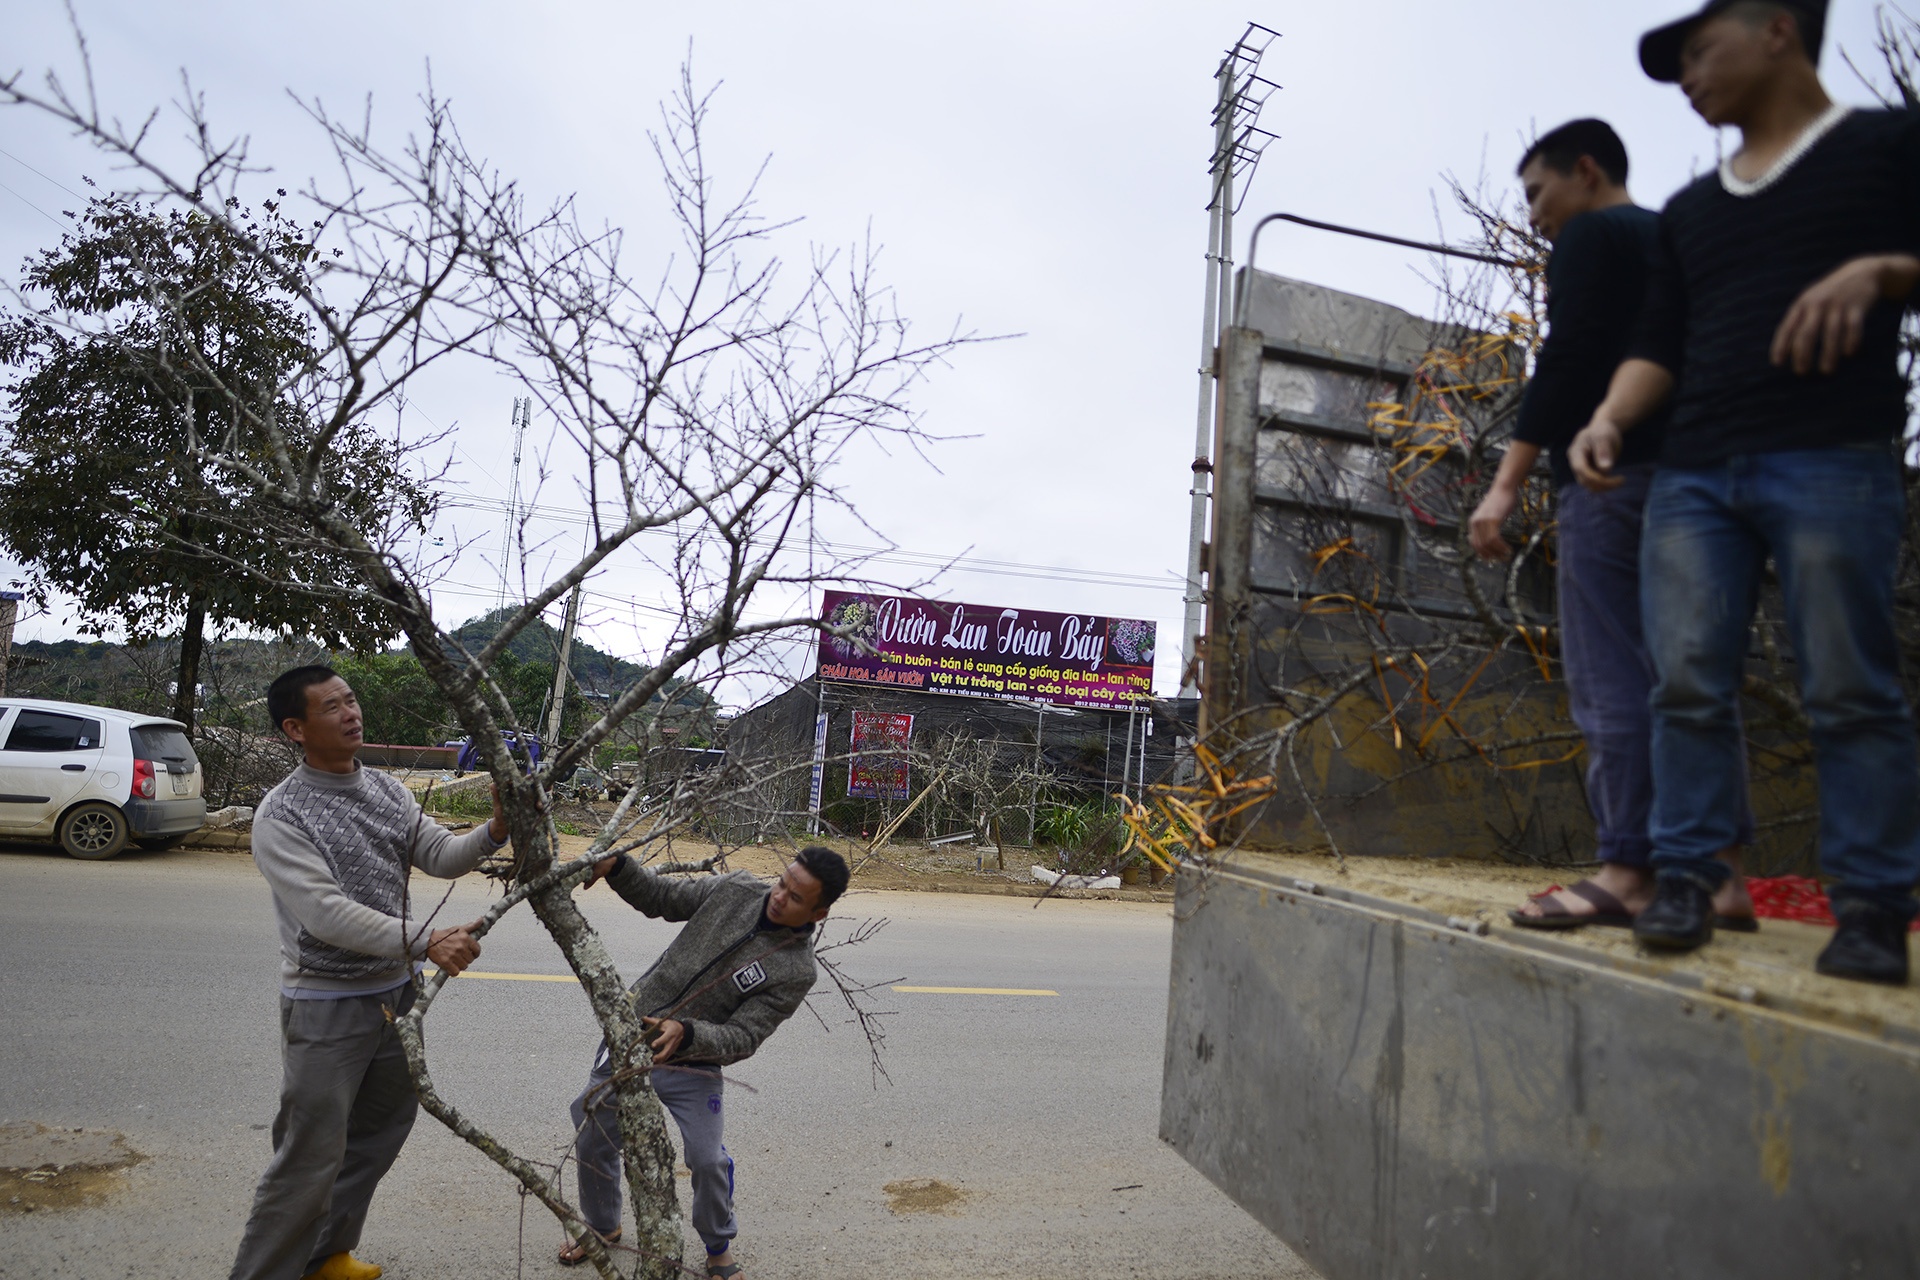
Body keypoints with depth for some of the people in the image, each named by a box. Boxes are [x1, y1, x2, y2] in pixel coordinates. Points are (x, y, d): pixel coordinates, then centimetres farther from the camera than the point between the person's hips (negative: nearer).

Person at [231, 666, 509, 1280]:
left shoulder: (387, 790, 5)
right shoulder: (280, 816, -15)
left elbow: (442, 856, -1)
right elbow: (328, 914, -25)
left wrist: (494, 831, -22)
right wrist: (426, 940, -37)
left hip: (396, 993, 7)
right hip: (326, 1008, -7)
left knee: (377, 1138, 20)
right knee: (310, 1161, -1)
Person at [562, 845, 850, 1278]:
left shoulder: (796, 972, -21)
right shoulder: (736, 889, -12)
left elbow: (741, 1039, -21)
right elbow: (662, 897, -1)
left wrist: (686, 1033, -38)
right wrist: (617, 866, -17)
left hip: (692, 1066, -3)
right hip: (628, 1036, 4)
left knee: (708, 1162, -6)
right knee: (592, 1143, 14)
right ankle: (602, 1227, 43)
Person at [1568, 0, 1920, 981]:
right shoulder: (1689, 210, 24)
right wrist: (1609, 418, 0)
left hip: (1833, 460, -4)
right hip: (1690, 474, 5)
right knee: (1687, 686, -4)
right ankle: (1685, 880, 1)